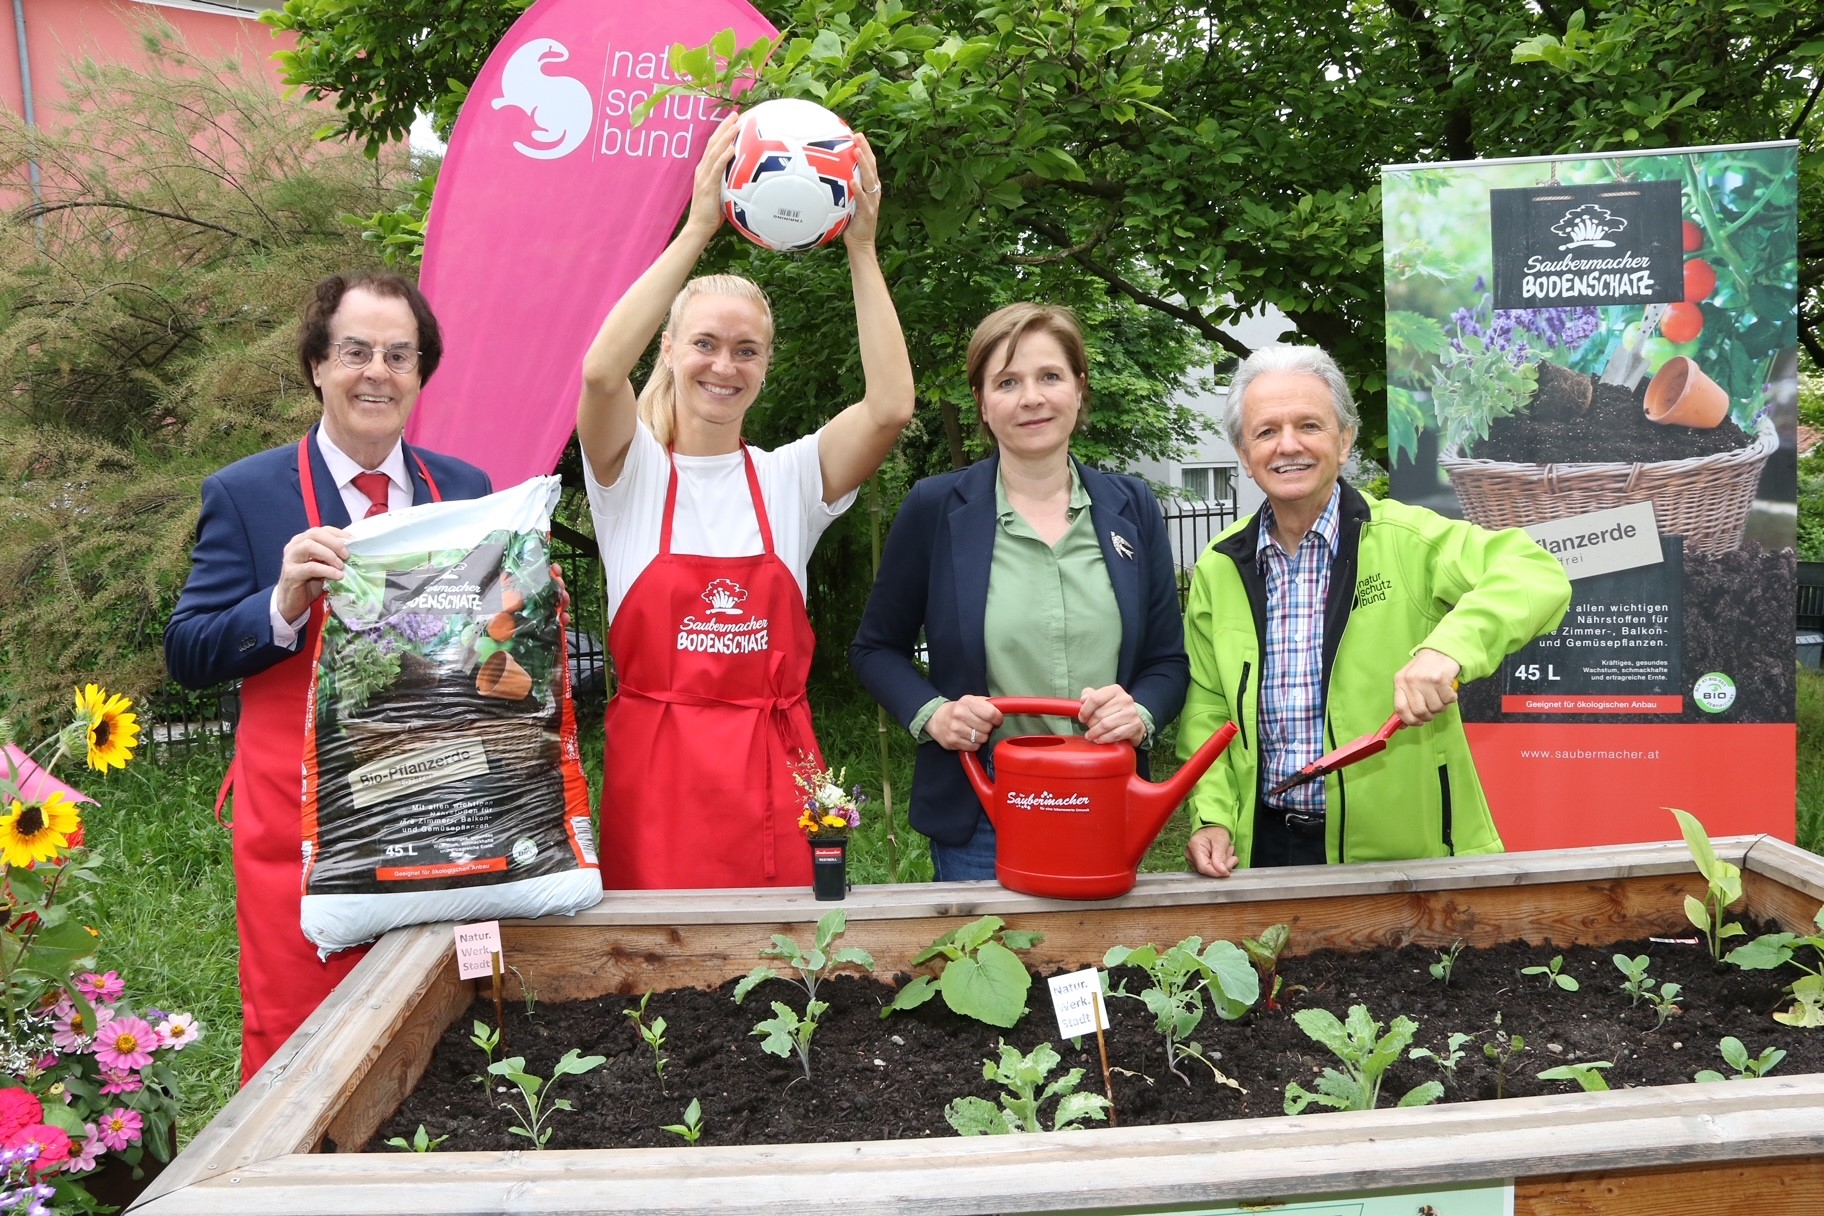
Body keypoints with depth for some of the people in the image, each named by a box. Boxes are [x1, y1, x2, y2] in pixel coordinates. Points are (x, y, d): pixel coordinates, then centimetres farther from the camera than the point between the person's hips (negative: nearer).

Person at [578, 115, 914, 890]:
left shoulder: (791, 478, 7)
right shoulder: (631, 471, 2)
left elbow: (891, 408, -10)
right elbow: (601, 372, -19)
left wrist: (861, 251, -12)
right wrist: (698, 229, -22)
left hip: (773, 772, 2)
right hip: (654, 770, -1)